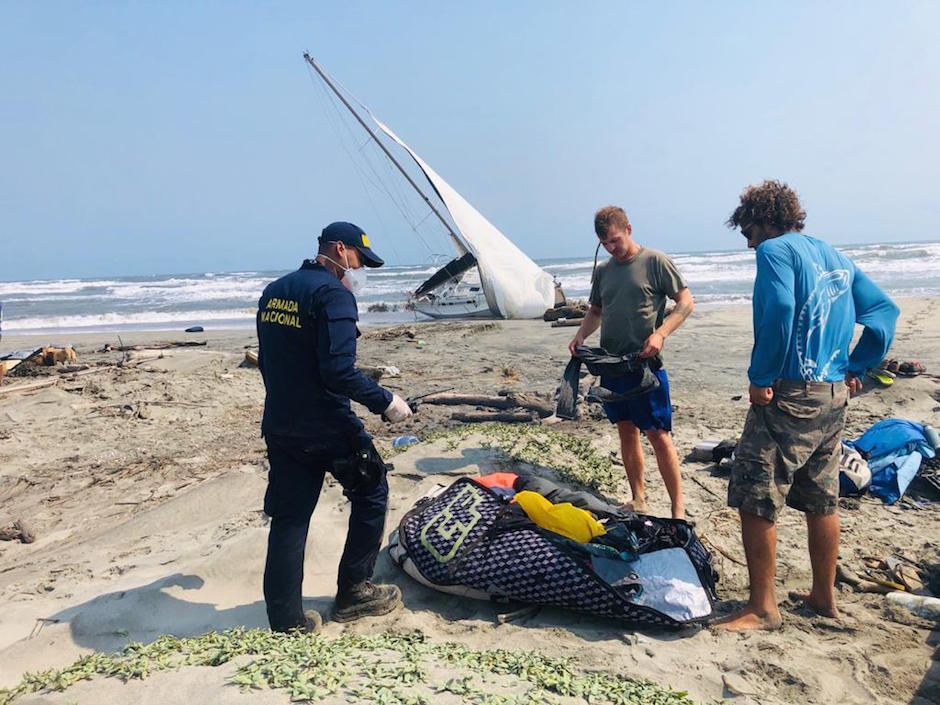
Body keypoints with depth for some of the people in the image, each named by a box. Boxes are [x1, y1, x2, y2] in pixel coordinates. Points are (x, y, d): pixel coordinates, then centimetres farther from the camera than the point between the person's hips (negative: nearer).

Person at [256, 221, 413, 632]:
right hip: (326, 428, -7)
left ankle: (286, 620, 18)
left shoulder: (274, 291, 11)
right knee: (371, 494, 14)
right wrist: (385, 402, -14)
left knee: (288, 518, 12)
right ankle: (353, 593, 21)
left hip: (279, 425, 8)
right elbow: (339, 371, -24)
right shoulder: (333, 294, -15)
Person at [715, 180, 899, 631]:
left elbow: (779, 311, -23)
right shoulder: (837, 258, 18)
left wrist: (760, 378, -17)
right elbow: (884, 312, 17)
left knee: (755, 501, -3)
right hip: (834, 394, 9)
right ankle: (824, 596, 29)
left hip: (789, 393, -9)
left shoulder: (775, 250, -6)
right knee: (821, 501, 17)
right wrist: (855, 368, 14)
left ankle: (762, 609, 4)